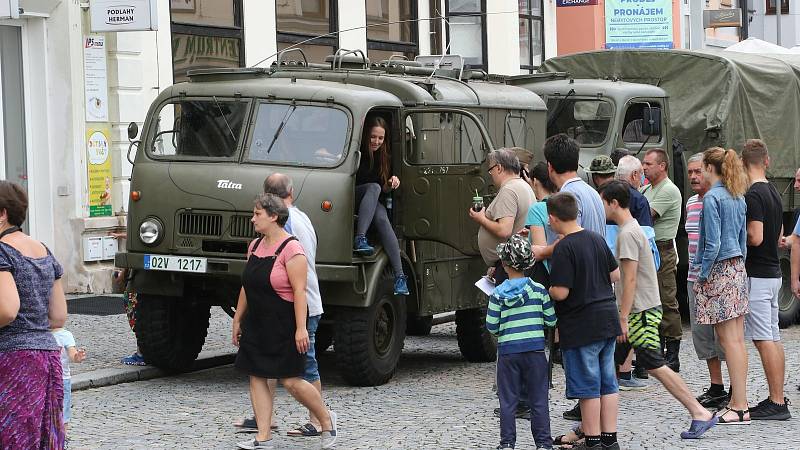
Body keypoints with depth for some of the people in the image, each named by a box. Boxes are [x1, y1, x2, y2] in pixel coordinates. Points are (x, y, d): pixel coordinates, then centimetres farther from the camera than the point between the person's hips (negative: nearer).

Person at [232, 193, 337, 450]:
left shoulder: (291, 249, -15)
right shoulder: (255, 246, 10)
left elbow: (299, 290, -20)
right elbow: (246, 287, 16)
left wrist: (301, 328, -24)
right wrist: (237, 320, 17)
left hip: (284, 325, -8)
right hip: (257, 325, 8)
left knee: (290, 381, -4)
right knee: (257, 378, 3)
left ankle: (327, 420, 17)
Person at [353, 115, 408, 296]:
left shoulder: (384, 157, 11)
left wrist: (392, 184, -3)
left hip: (374, 205, 3)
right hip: (351, 203, -3)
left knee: (381, 217, -30)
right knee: (373, 187, -31)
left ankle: (399, 276, -39)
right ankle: (360, 239, -44)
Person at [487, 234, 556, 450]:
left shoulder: (498, 294, -6)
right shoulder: (539, 290, -3)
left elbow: (491, 327, -3)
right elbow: (551, 320, 2)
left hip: (507, 351, 0)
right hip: (535, 350, 1)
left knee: (508, 400, 7)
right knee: (538, 400, 7)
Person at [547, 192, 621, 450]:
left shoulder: (564, 248, -16)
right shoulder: (597, 239, 7)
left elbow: (560, 292, -20)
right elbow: (616, 276, 14)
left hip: (581, 327, -7)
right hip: (608, 320, 7)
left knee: (588, 387, 1)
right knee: (608, 383, 11)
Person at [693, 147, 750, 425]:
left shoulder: (712, 198, -13)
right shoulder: (738, 198, 12)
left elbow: (713, 243, -18)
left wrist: (704, 274, -10)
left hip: (719, 270, -8)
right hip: (738, 269, 8)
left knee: (729, 340, -7)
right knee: (738, 340, 9)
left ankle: (739, 407, -7)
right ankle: (739, 401, 13)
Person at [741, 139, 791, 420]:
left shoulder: (754, 195, -16)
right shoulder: (773, 193, 13)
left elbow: (755, 237, -21)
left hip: (757, 275, -9)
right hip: (773, 272, 9)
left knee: (764, 340, -8)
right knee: (773, 339, 11)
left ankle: (776, 403, -8)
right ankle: (778, 399, 15)